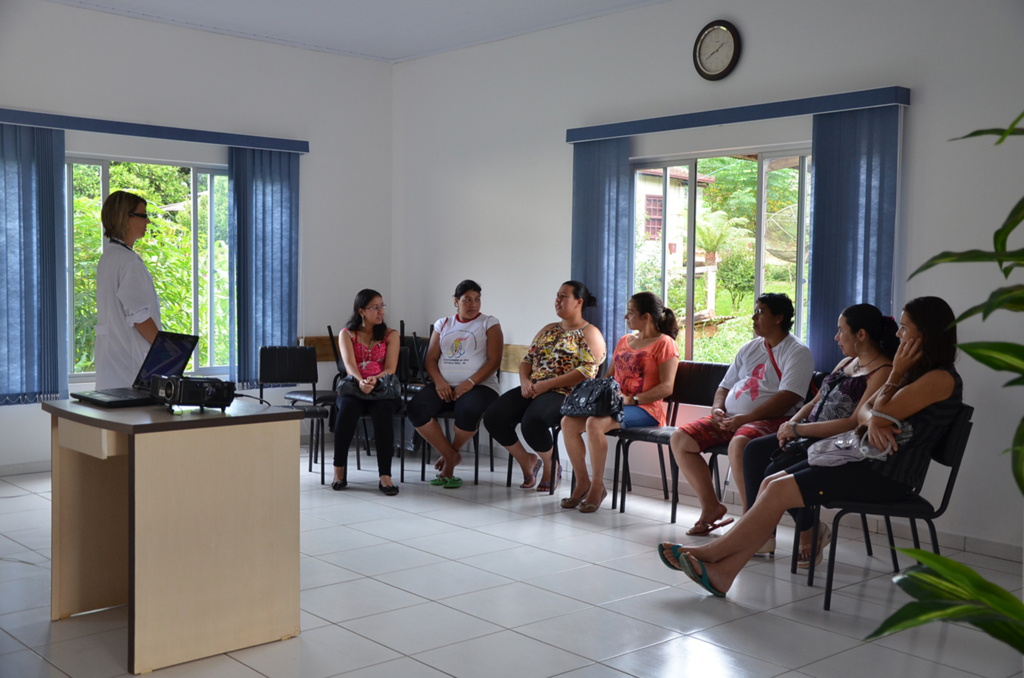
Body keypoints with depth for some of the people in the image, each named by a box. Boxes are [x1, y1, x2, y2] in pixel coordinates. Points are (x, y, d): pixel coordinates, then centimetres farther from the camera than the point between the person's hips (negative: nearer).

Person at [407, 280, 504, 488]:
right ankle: (450, 456, -14)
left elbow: (494, 360, -4)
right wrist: (439, 381, -9)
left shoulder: (489, 324, 8)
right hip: (445, 386, 3)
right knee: (416, 408, -26)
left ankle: (452, 452, -5)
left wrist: (470, 383, -17)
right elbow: (430, 359, 12)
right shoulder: (443, 324, 18)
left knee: (468, 411, -38)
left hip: (480, 385, -3)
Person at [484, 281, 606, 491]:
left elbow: (587, 371, -13)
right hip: (532, 390, 7)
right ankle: (527, 461, 5)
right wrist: (525, 381, -3)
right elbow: (527, 359, 21)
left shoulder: (590, 333, 1)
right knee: (493, 417, -16)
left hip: (565, 393, -7)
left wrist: (547, 384, -18)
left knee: (532, 422, -36)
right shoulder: (548, 330, 24)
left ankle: (550, 467, -5)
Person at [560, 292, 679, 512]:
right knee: (568, 422, -15)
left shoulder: (664, 344, -4)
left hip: (645, 409, -8)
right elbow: (609, 376, 26)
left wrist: (632, 399, -20)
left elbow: (666, 388, -13)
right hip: (613, 403, 8)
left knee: (594, 423, -34)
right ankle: (582, 483, -5)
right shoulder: (624, 341, 21)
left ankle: (598, 486, -18)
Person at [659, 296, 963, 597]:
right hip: (865, 461, 10)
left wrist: (896, 374, -7)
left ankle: (711, 553, -4)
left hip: (887, 476, -10)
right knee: (770, 482, -5)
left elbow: (882, 415, -16)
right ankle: (724, 572, -10)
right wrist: (872, 421, -13)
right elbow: (863, 410, 10)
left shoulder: (940, 378, -12)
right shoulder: (914, 370, 19)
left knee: (780, 490, -16)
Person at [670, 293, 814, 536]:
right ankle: (711, 507, 1)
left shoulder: (797, 352, -3)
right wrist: (717, 409, 0)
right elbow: (725, 386, 23)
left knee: (739, 444, -39)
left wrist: (745, 418, -22)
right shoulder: (749, 348, 21)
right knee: (680, 439, -7)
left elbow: (787, 399, -16)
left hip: (772, 420, -8)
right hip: (730, 418, 8)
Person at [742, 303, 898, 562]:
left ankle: (808, 535, -2)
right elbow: (816, 401, 20)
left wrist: (799, 429, -19)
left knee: (776, 471, -24)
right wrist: (792, 422, -2)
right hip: (812, 435, 10)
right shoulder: (846, 363, 17)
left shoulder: (884, 372, -14)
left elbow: (855, 423, -23)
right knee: (754, 450, -2)